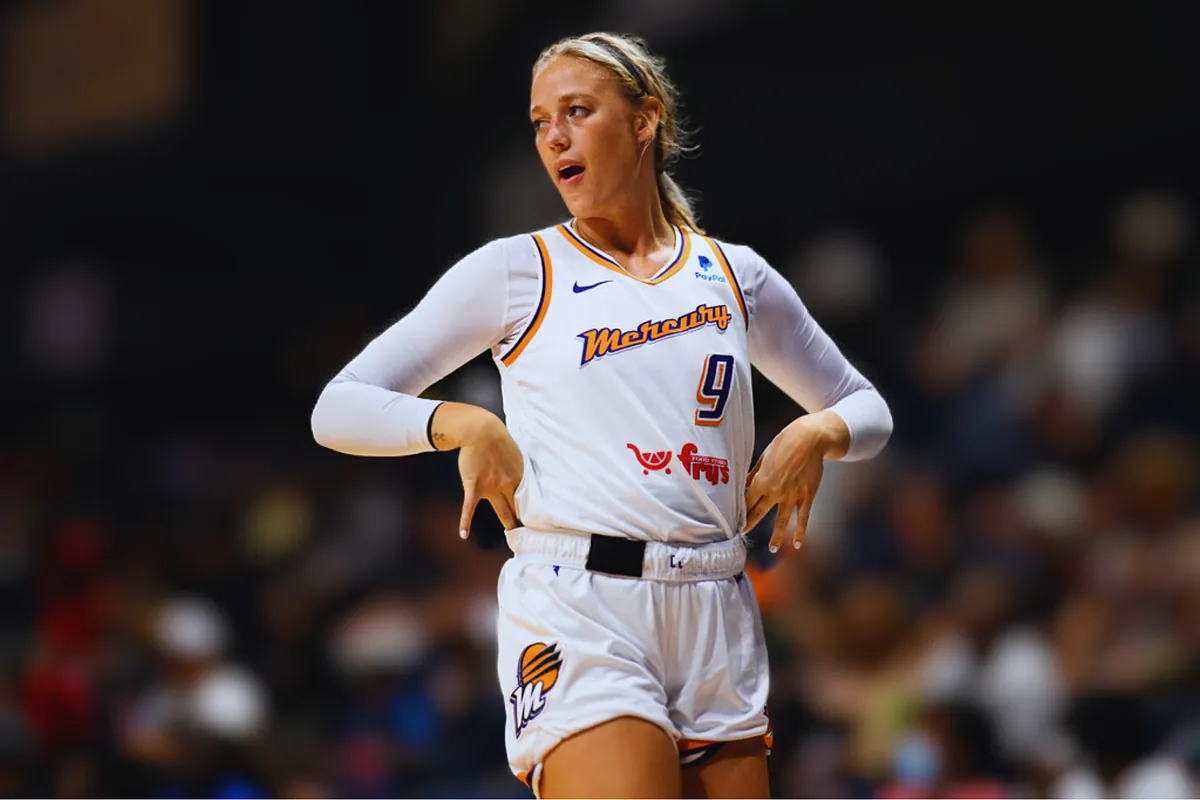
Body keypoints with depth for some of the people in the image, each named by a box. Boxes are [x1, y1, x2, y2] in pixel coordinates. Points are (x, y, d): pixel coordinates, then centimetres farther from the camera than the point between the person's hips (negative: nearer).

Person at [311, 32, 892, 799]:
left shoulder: (735, 276, 15)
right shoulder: (517, 271, 7)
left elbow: (866, 410, 27)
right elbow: (339, 408, 6)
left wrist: (816, 434, 5)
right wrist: (463, 424, -10)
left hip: (717, 621, 4)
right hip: (574, 615, -4)